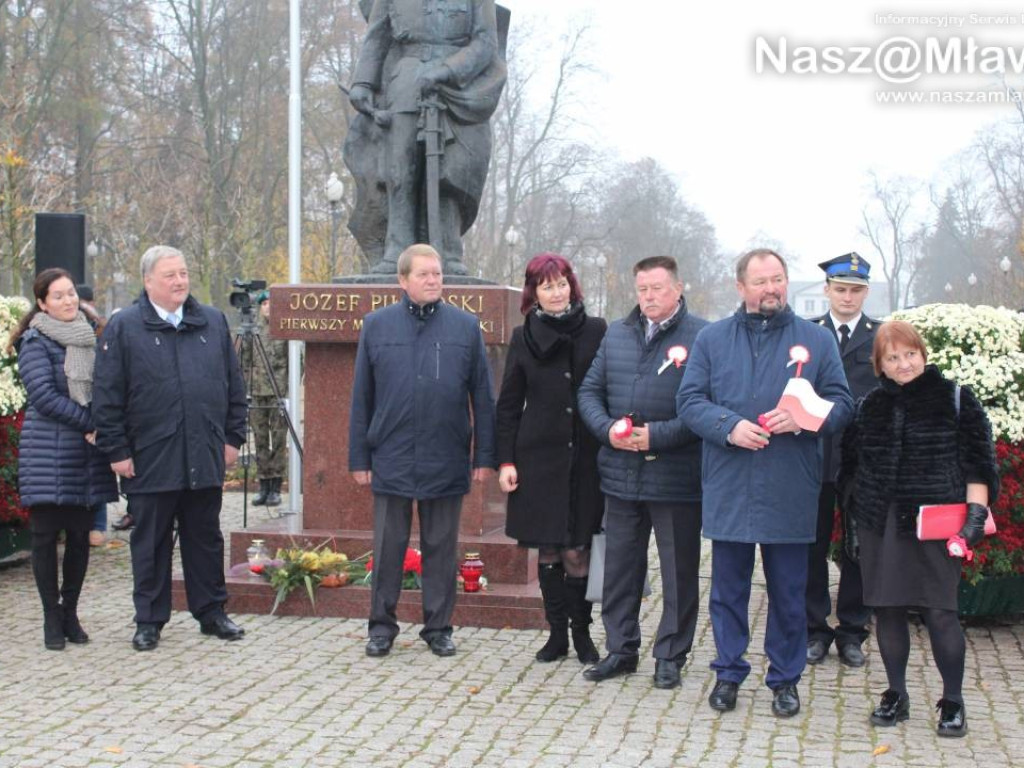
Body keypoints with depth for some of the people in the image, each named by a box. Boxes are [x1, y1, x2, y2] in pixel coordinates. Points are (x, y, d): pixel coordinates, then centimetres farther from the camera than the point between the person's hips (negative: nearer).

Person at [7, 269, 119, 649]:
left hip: (87, 452, 5)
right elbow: (44, 395, -12)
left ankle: (70, 612, 15)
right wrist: (90, 423, -14)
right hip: (48, 452, -4)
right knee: (46, 536, -1)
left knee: (80, 535, 6)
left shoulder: (90, 335, 12)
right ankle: (52, 617, 7)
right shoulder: (35, 342, -3)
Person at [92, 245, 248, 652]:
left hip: (205, 458, 3)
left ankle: (212, 613, 22)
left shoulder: (213, 322, 9)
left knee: (206, 538, 11)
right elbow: (107, 397, -4)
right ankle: (149, 621, 16)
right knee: (150, 542, 6)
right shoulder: (123, 328, -2)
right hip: (150, 461, -3)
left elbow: (234, 386, 13)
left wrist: (232, 436, 8)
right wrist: (117, 450, -7)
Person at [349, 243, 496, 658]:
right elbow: (361, 398, 5)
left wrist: (485, 455, 0)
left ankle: (438, 627, 21)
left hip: (446, 463, 0)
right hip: (391, 462, 0)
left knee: (441, 547, 9)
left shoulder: (466, 327, 3)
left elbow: (482, 397, 5)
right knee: (388, 547, 7)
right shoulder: (376, 326, 3)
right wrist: (359, 456, 2)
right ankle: (382, 626, 20)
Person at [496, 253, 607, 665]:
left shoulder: (596, 332, 3)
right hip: (539, 457, 1)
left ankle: (581, 633, 13)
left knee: (577, 550, -2)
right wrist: (506, 461, 1)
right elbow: (508, 405, 8)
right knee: (548, 550, 5)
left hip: (585, 458, -1)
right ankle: (557, 633, 16)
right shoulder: (524, 337, 6)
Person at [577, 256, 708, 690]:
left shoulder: (701, 337, -7)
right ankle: (621, 649, 25)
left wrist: (659, 435, -18)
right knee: (620, 566, 12)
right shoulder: (616, 335, 11)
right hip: (621, 473, 5)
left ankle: (671, 657, 18)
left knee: (679, 571, 6)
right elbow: (590, 391, 13)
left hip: (677, 477, -5)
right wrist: (607, 428, -5)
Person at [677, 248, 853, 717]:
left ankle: (785, 678, 21)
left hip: (790, 493, 0)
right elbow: (689, 400, 2)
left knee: (789, 591, 8)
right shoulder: (712, 339, 7)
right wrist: (729, 426, -16)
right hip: (728, 489, 0)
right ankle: (728, 673, 22)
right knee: (728, 588, 9)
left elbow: (841, 405, 4)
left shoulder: (816, 339, 5)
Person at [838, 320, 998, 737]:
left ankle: (953, 702, 9)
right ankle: (896, 696, 20)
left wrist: (976, 511, -9)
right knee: (887, 610, 6)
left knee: (940, 612, -4)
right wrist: (854, 513, 13)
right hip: (880, 526, 4)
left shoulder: (955, 399, 1)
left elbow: (978, 462, -1)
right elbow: (852, 464, 18)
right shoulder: (869, 406, 11)